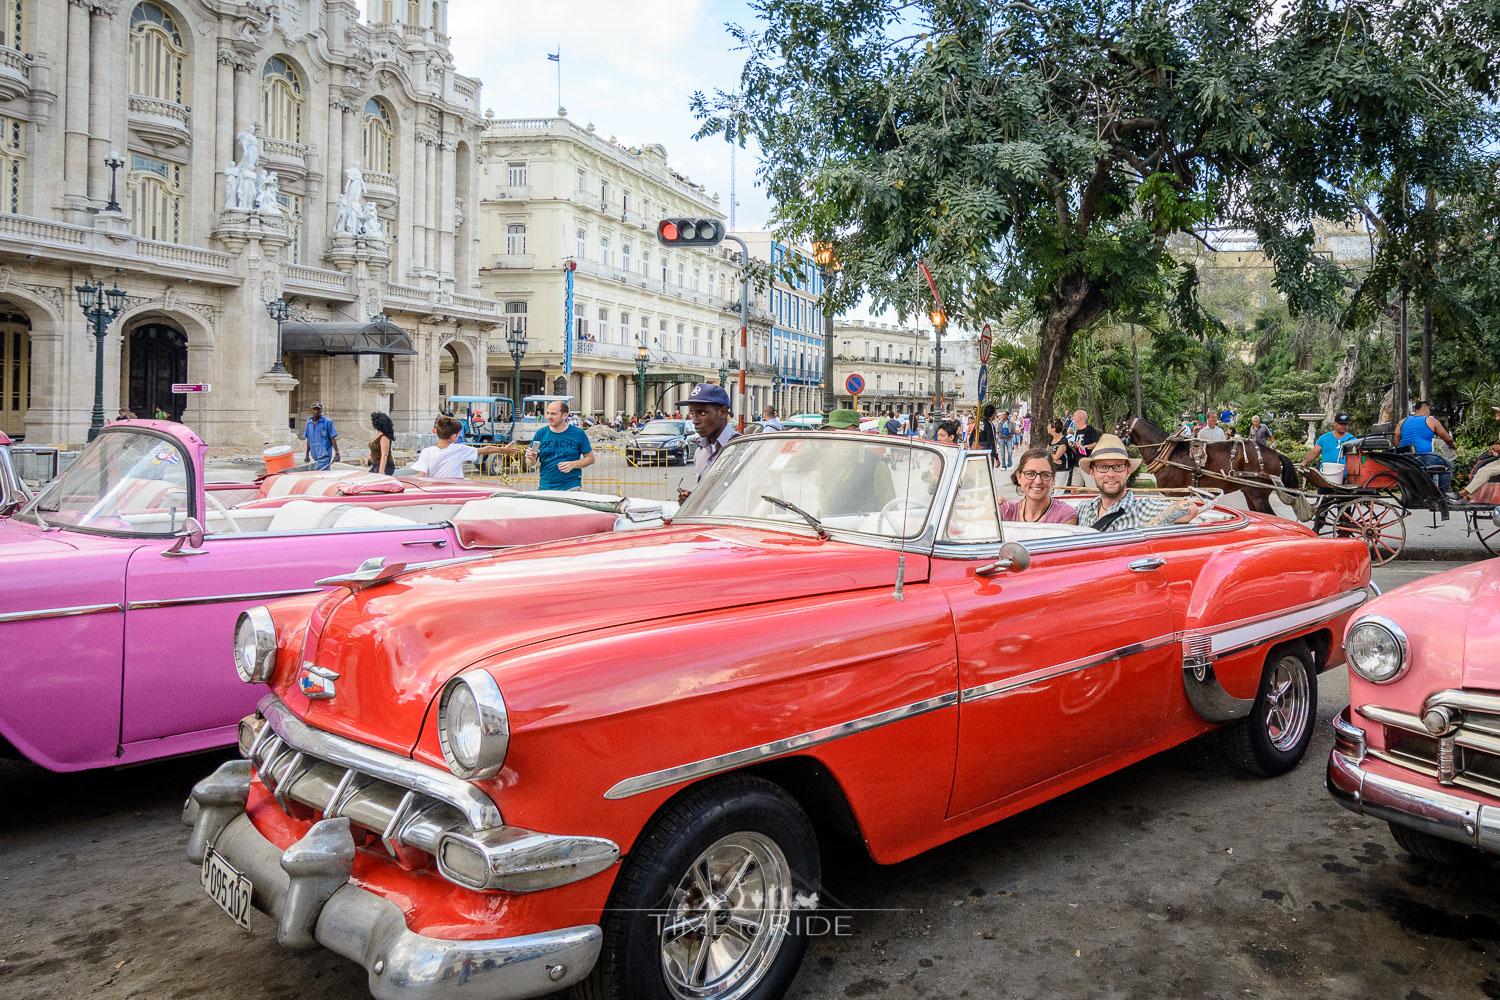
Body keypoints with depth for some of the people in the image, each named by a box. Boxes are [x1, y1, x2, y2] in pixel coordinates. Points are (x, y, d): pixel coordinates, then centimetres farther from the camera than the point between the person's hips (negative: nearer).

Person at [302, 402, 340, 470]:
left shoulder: (327, 422, -5)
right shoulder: (309, 422, 11)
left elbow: (332, 439, -6)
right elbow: (309, 440, 18)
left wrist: (337, 453, -10)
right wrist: (307, 454, 18)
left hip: (324, 454, -6)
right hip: (315, 455, 6)